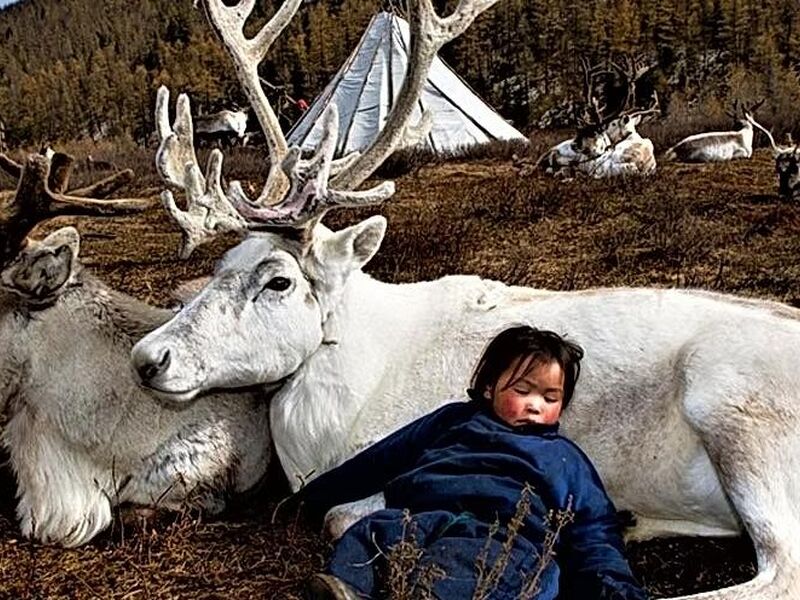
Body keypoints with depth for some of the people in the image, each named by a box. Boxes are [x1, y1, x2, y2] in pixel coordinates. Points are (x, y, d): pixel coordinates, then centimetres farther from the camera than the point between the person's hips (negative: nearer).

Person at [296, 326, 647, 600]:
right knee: (371, 532, -30)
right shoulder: (454, 420, 34)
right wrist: (315, 495, 34)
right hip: (421, 517, 3)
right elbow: (380, 459, 35)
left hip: (505, 540, -3)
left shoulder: (565, 459, 31)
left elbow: (595, 534, 22)